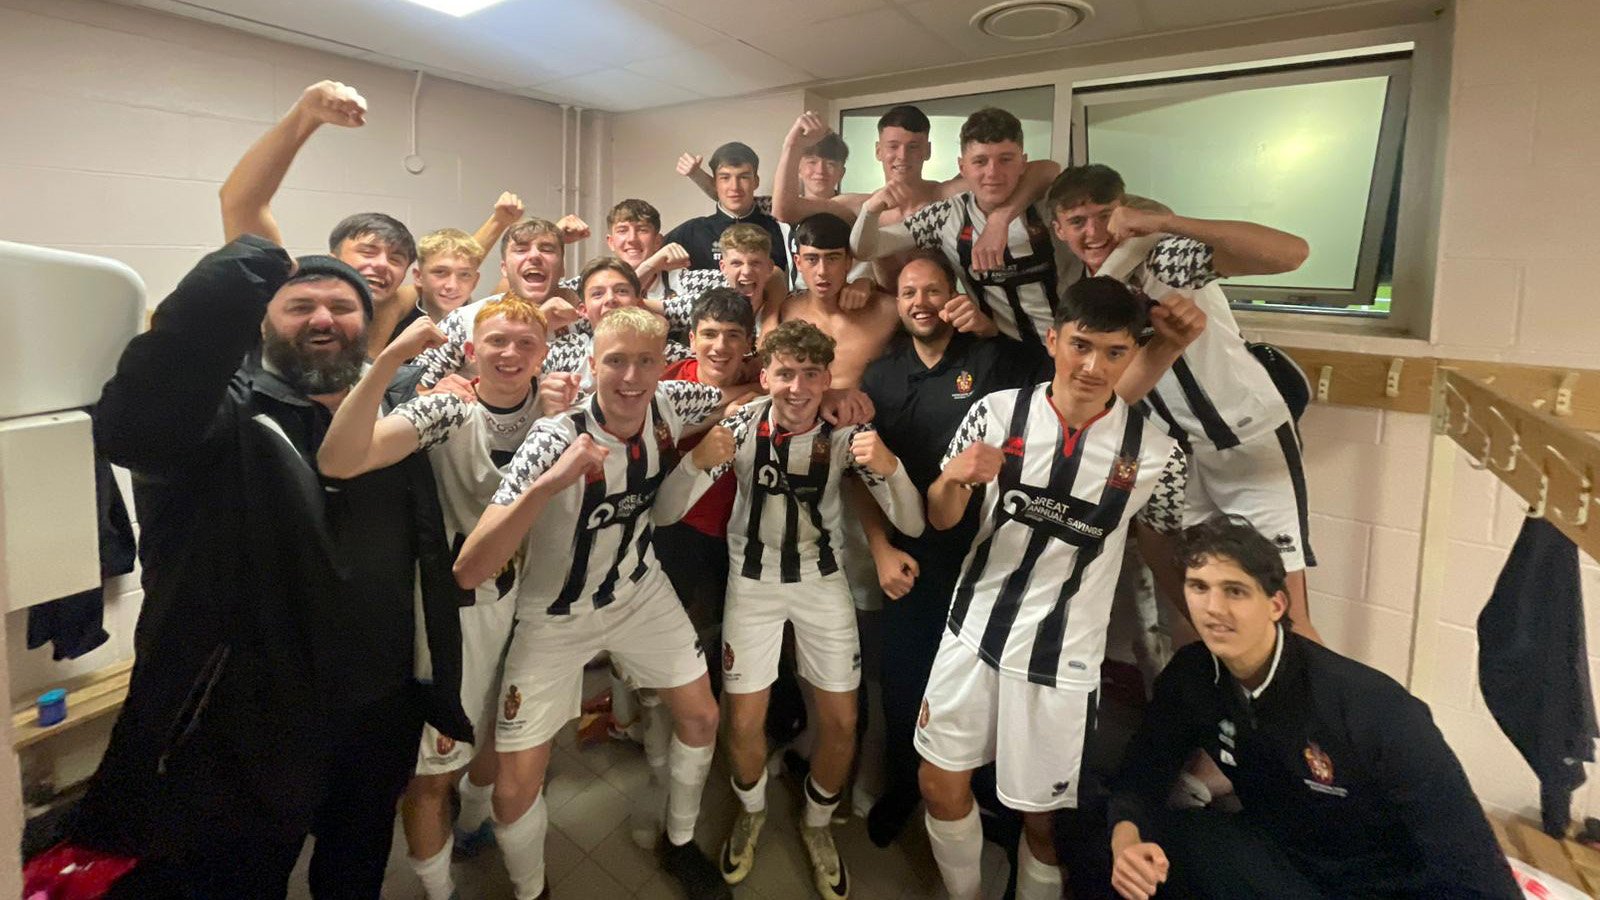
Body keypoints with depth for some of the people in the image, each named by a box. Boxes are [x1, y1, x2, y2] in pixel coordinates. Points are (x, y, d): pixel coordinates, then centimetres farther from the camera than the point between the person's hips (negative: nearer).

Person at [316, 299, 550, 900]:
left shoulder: (550, 410, -4)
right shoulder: (445, 412, -20)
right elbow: (338, 461, -35)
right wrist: (390, 359, -42)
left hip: (520, 595, 5)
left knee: (502, 729, 25)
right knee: (434, 765, 9)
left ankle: (476, 825, 55)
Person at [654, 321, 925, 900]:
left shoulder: (846, 432, -16)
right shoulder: (741, 428, -17)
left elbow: (912, 524, -18)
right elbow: (663, 514, -18)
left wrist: (890, 467, -37)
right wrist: (697, 460, -37)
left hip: (823, 579, 1)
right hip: (753, 581, 0)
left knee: (841, 722, 4)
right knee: (743, 724, 3)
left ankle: (816, 825, 35)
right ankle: (751, 813, 37)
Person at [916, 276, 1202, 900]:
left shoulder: (1154, 450, -11)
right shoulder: (998, 411, -10)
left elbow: (1172, 543, 8)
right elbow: (941, 519, -2)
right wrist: (954, 477, -21)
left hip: (1062, 659, -1)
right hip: (973, 633, 2)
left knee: (1041, 815, 13)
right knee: (941, 788, 15)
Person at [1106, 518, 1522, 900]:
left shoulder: (1372, 708, -29)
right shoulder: (1190, 676, -14)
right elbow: (1140, 778, -10)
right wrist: (1127, 843, -30)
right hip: (1285, 860, 4)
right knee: (1149, 842, -20)